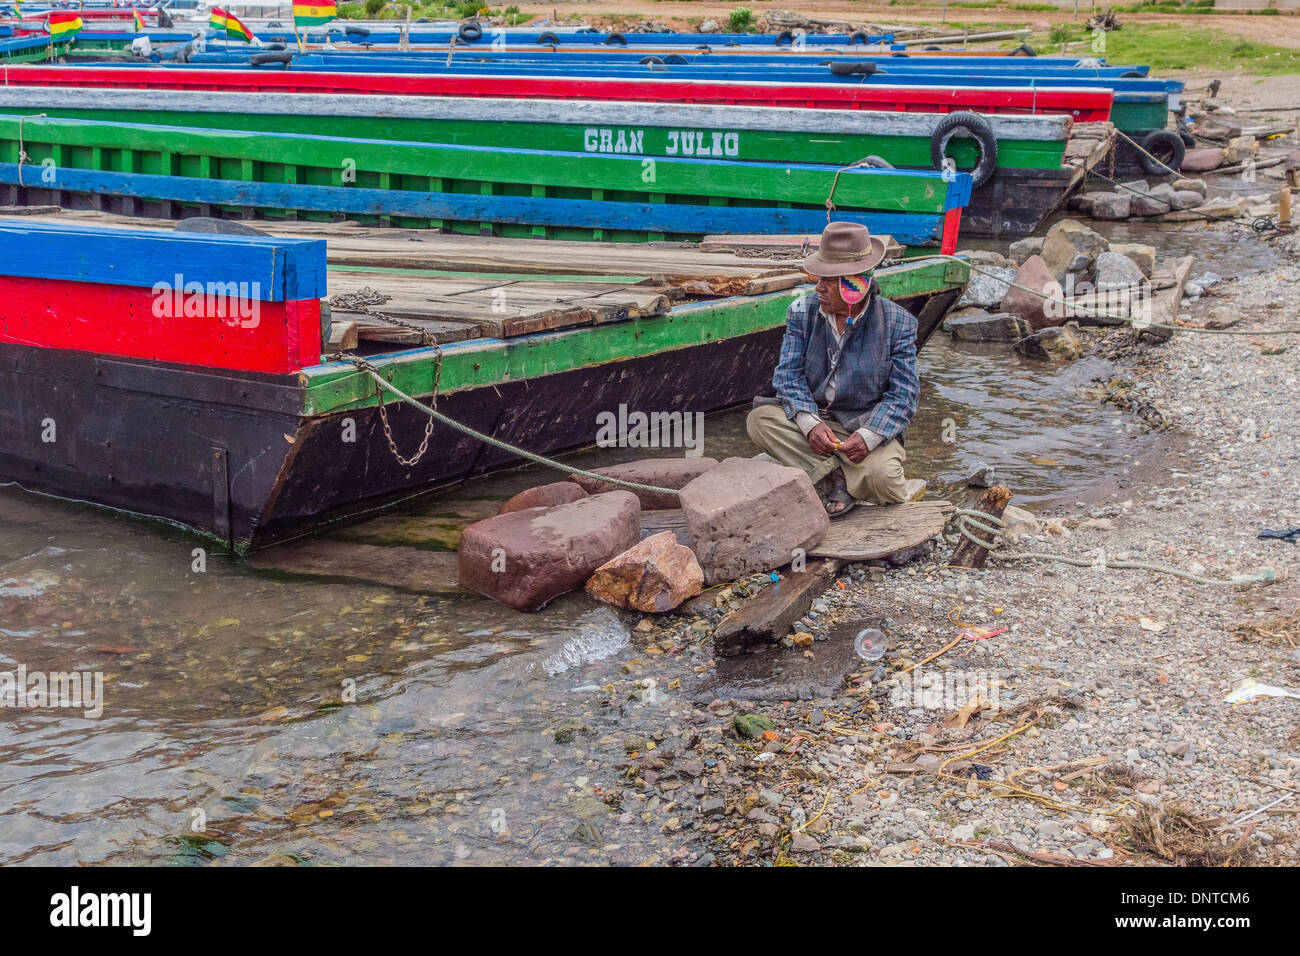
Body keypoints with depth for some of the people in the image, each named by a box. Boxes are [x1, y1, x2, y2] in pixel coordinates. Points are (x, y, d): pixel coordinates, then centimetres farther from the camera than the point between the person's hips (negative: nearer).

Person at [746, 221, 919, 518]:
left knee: (881, 476, -32)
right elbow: (788, 374, -7)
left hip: (870, 424, -3)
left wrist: (868, 436, -29)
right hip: (812, 418, 3)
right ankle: (836, 476, -20)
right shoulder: (801, 311, -2)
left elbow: (904, 393, -11)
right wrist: (811, 424, -26)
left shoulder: (898, 323, -9)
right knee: (760, 419, -25)